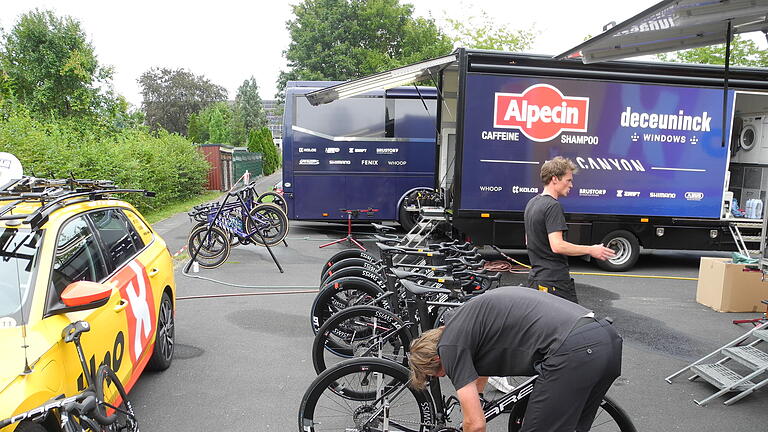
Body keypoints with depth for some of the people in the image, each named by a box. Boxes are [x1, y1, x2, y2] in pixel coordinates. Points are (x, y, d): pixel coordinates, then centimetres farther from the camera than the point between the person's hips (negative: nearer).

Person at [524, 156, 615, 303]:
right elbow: (557, 246, -24)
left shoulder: (531, 203, 14)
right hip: (555, 281, -9)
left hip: (535, 278, 9)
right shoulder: (553, 206, -17)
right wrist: (591, 250, -16)